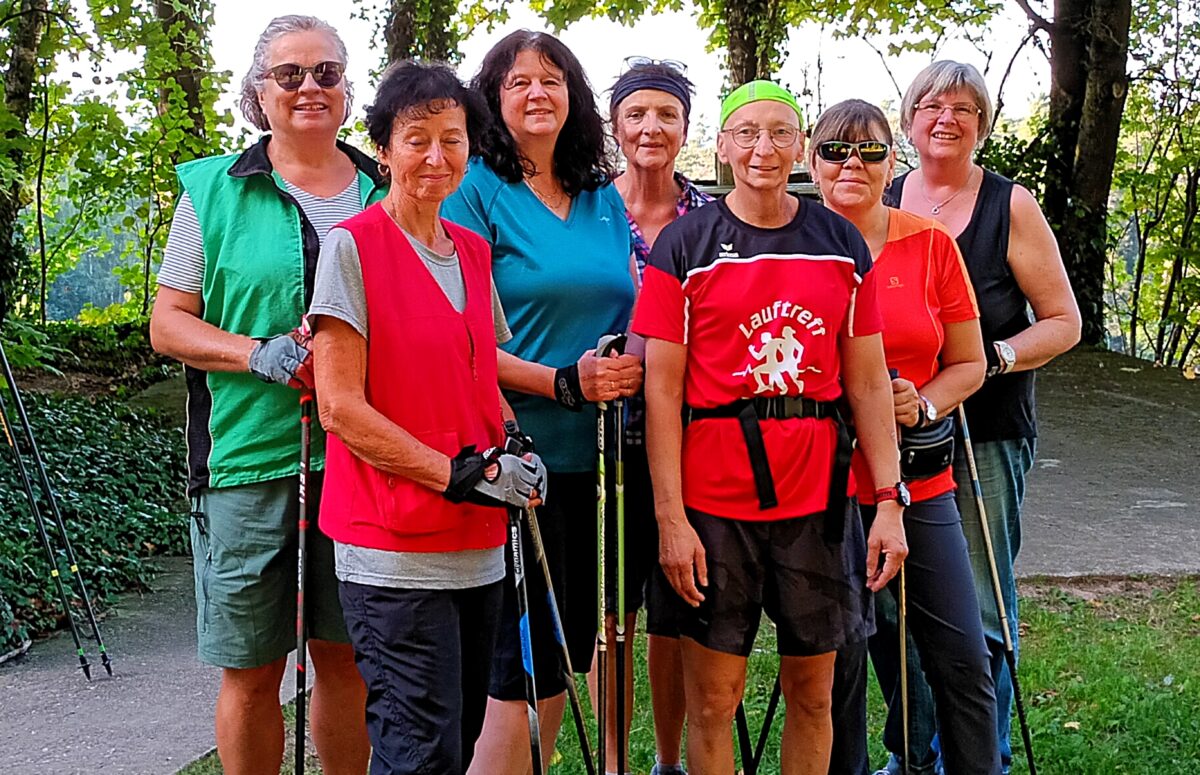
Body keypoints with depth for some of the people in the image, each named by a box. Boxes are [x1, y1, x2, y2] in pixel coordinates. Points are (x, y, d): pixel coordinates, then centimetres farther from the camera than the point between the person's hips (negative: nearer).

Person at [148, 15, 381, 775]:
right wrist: (260, 354, -15)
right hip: (250, 457, -2)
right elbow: (168, 321, 2)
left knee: (346, 657, 12)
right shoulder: (215, 191, 4)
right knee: (250, 670, 5)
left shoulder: (384, 192, 11)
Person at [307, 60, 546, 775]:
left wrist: (511, 456, 2)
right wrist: (456, 474, -15)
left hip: (478, 547, 7)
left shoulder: (474, 252, 12)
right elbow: (341, 407, -12)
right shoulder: (353, 246, -8)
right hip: (395, 549, -7)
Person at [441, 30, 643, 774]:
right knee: (522, 662, -1)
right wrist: (563, 382, -20)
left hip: (597, 454, 7)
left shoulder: (605, 200, 13)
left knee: (568, 647, 15)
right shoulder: (476, 192, -6)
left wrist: (632, 366, -3)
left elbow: (629, 314, 19)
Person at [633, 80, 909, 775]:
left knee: (814, 694, 12)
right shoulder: (684, 246, -1)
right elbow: (663, 390, -5)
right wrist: (670, 517, -10)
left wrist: (890, 499, 0)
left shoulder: (843, 245, 7)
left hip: (819, 493, 3)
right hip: (714, 498, -2)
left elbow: (869, 383, 7)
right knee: (713, 698, 5)